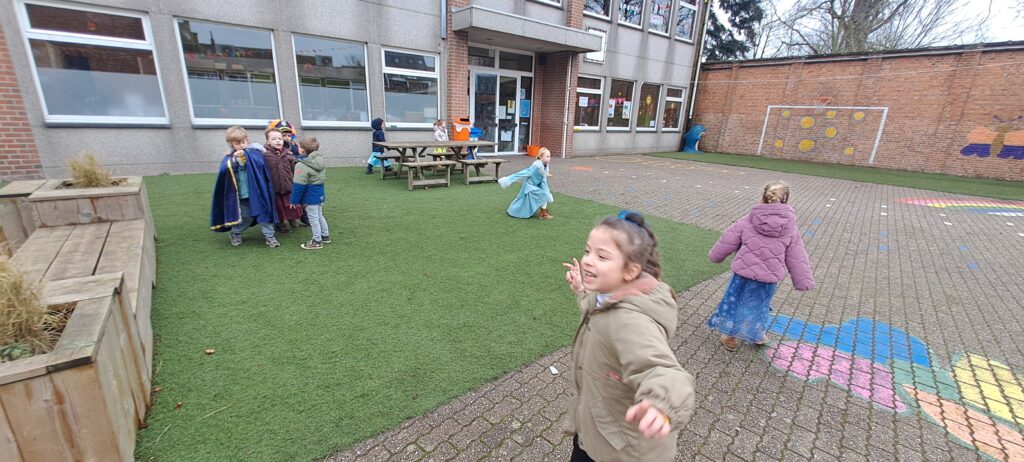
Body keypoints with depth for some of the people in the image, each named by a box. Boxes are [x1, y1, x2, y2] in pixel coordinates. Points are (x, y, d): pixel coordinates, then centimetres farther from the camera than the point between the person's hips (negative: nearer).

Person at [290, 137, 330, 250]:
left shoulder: (302, 166, -20)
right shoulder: (320, 161, 5)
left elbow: (298, 185, -19)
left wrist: (294, 200, -12)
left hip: (310, 197, -8)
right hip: (320, 194, 8)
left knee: (313, 218, 2)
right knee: (319, 215, 21)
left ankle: (317, 241, 11)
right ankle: (325, 235, 32)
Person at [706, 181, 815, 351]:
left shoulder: (746, 222, -8)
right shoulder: (790, 229, -3)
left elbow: (726, 243, 0)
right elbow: (797, 258, 2)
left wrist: (715, 255, 18)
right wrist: (804, 282, 10)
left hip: (744, 273, -1)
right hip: (770, 278, 1)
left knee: (737, 302, 16)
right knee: (758, 305, 24)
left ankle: (730, 338, 30)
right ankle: (757, 335, 43)